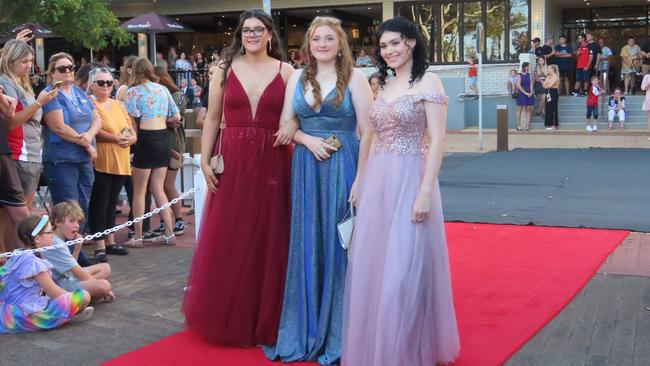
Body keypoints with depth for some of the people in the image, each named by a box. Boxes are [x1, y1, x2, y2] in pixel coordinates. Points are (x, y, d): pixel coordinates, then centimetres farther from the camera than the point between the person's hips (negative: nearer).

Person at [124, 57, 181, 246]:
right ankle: (169, 233, 11)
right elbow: (176, 118, 11)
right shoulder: (163, 89, 10)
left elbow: (133, 122, -9)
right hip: (164, 137, 5)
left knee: (139, 191, 5)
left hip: (146, 138, -5)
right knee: (158, 189, 12)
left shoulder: (133, 91, -4)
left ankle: (137, 237, 8)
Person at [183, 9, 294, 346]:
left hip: (273, 164, -1)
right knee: (227, 242, 4)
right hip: (231, 163, 1)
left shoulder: (285, 71, 4)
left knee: (269, 242, 5)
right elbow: (212, 119, 6)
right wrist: (205, 160, -1)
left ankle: (266, 321, 17)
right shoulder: (225, 69, 7)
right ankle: (226, 318, 18)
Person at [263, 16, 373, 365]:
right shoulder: (297, 78, 10)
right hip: (306, 169, 4)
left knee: (339, 246, 1)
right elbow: (287, 126, 12)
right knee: (306, 247, 8)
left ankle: (339, 335, 13)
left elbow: (367, 132, -7)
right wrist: (307, 140, -9)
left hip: (343, 168, -4)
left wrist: (360, 179, -14)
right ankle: (306, 330, 21)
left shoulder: (354, 78, -2)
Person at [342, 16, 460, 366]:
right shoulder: (385, 86, 15)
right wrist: (362, 182, 13)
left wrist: (425, 192, -19)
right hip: (376, 181, 7)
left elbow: (437, 141, -12)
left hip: (408, 180, -7)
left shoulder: (428, 81, -6)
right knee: (371, 265, 9)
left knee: (403, 268, -3)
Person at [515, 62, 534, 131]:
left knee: (528, 110, 3)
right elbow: (518, 85, -12)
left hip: (529, 94, 5)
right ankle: (518, 125, 5)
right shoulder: (519, 75, -6)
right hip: (521, 94, -5)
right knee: (520, 110, 0)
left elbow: (531, 84, 9)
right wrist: (525, 93, -14)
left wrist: (531, 92, -6)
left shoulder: (529, 74, 10)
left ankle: (527, 125, 6)